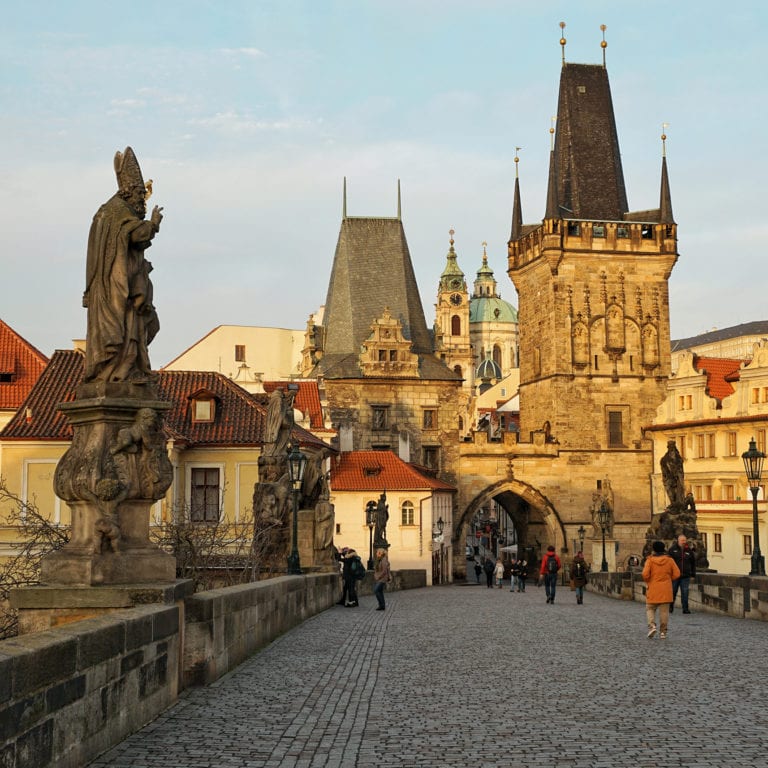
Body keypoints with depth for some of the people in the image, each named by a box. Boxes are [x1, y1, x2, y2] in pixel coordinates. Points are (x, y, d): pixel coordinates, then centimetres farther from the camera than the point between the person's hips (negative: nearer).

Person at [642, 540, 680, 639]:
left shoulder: (650, 560, -7)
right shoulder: (669, 560, 1)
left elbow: (645, 574, -17)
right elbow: (677, 574, -1)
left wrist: (647, 582, 2)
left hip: (653, 590, -2)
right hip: (666, 590, 2)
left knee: (650, 609, 11)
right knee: (664, 611, 7)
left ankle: (652, 625, -10)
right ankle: (663, 631, 7)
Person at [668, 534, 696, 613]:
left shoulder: (689, 551, 8)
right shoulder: (672, 549, 1)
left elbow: (693, 564, 14)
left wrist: (693, 575, 10)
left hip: (685, 576, 1)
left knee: (685, 592, 0)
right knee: (673, 592, 6)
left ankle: (685, 608, 5)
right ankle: (670, 607, 19)